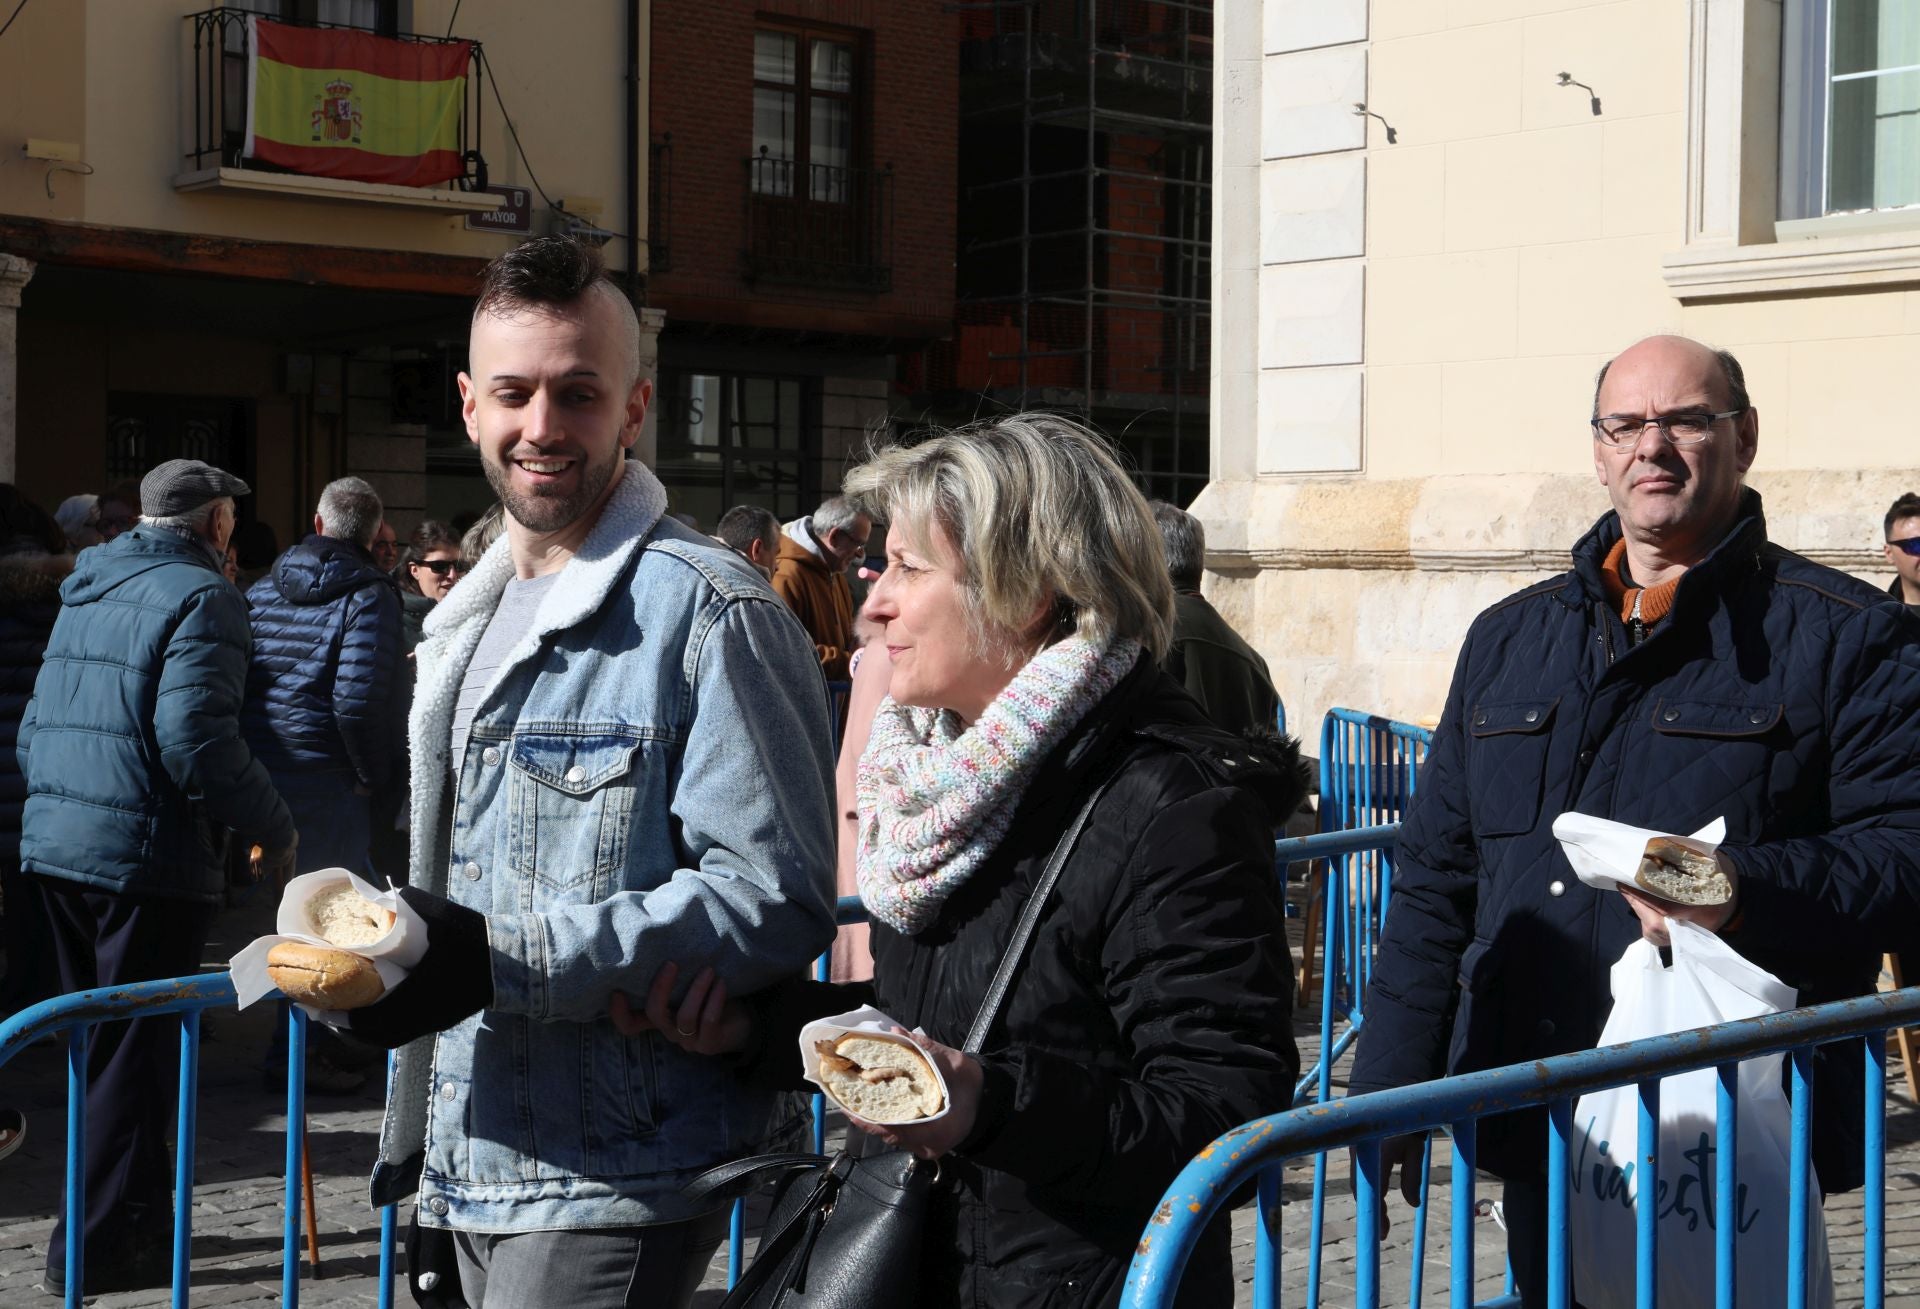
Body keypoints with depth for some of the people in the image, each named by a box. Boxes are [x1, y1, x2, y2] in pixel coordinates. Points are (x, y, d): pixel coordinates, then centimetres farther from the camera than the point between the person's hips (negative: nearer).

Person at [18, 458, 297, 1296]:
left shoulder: (88, 591, 16)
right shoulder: (200, 598, -10)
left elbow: (35, 725, 20)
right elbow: (197, 742, -20)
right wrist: (274, 828, -10)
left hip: (53, 847, 8)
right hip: (146, 857, -8)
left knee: (104, 1041, 18)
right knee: (137, 1049, 1)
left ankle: (141, 1214, 29)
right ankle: (102, 1243, 4)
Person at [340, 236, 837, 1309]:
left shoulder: (712, 615, -13)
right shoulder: (465, 625, 16)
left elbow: (776, 901, -20)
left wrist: (502, 958, -24)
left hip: (625, 1178, -8)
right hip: (476, 1165, 8)